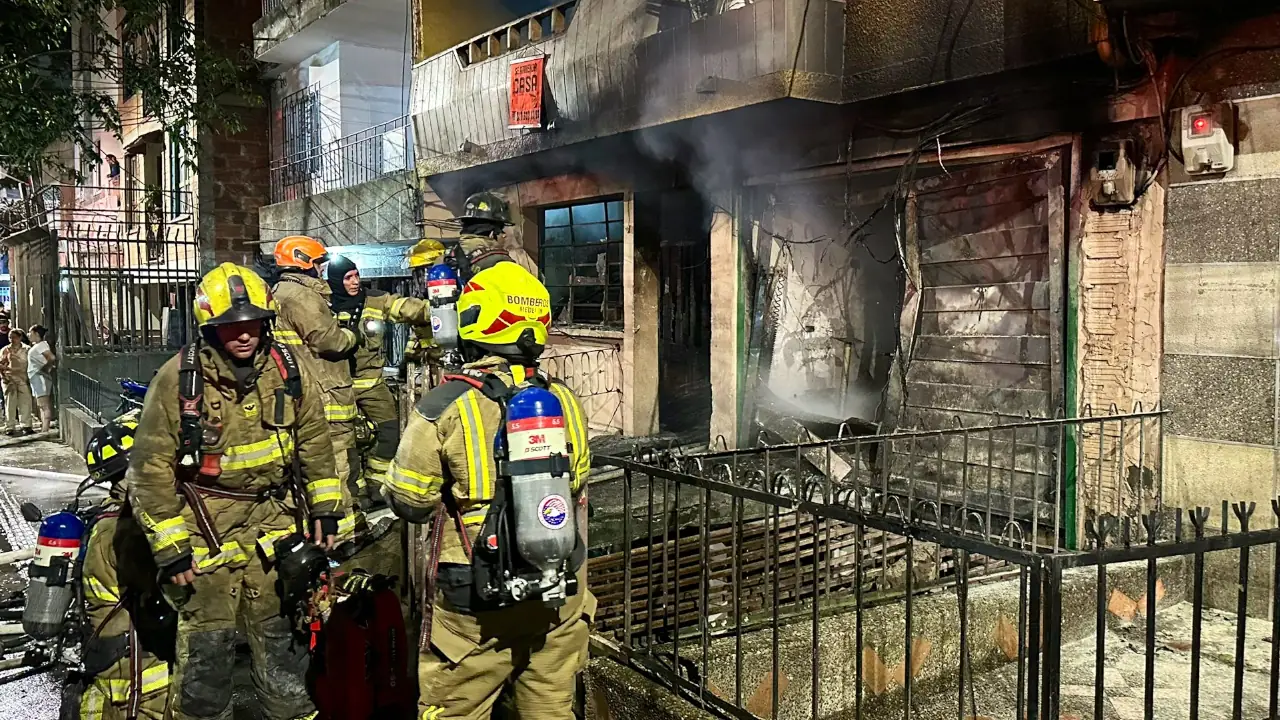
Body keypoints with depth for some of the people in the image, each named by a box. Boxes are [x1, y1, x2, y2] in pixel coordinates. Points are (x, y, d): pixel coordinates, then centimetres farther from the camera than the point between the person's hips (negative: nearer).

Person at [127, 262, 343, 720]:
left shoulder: (288, 370, -3)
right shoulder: (177, 379, -14)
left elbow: (315, 441, 8)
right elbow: (151, 468, -10)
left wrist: (325, 507, 7)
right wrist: (168, 546, -10)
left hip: (275, 521, 3)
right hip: (206, 528, -3)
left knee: (282, 634, 15)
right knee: (205, 646, 3)